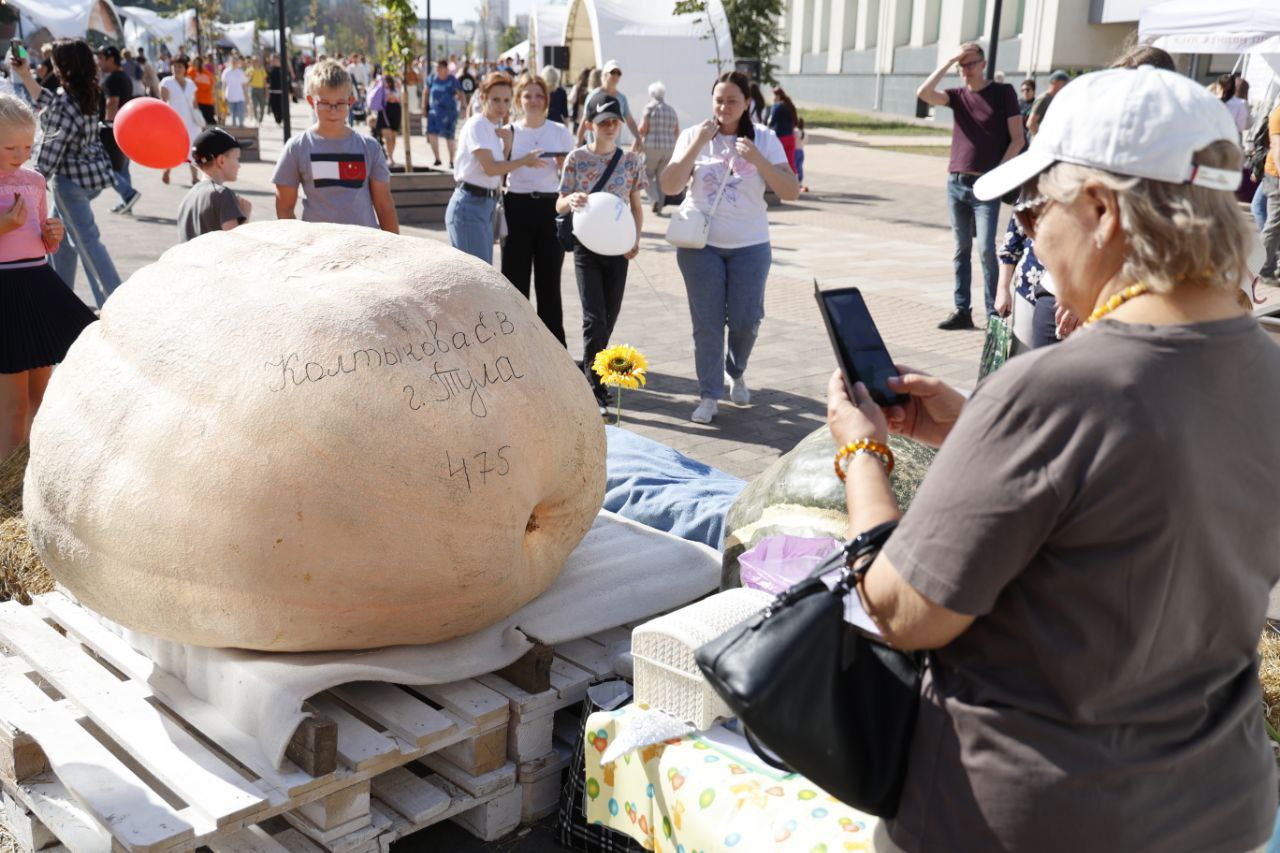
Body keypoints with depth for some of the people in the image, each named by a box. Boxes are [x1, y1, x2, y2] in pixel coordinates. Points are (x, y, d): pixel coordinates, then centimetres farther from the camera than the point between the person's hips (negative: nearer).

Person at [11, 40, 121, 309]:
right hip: (92, 170, 9)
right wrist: (25, 75, 25)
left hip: (71, 177, -9)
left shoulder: (66, 101, -20)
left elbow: (53, 147, -18)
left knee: (85, 239, -7)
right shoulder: (89, 94, 5)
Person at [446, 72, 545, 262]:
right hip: (470, 205, -8)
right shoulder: (476, 125, -10)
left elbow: (501, 169, 13)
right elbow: (490, 168, -17)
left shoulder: (497, 128, 14)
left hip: (487, 205, 8)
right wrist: (525, 161, -9)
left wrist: (507, 146, -2)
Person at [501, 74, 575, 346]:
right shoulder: (509, 132, 7)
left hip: (551, 207, 0)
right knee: (516, 277, 2)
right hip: (517, 207, 0)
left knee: (549, 279, 3)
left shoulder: (560, 132, 7)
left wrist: (564, 165, -10)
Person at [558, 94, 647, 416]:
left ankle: (591, 376, 29)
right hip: (586, 247, -3)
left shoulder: (631, 159, 4)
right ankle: (595, 391, -5)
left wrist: (636, 238, -3)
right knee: (595, 318, -12)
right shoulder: (577, 158, -2)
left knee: (609, 318, 8)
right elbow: (560, 205, 0)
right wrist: (571, 200, -23)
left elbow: (636, 205, 12)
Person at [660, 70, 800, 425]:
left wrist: (757, 159, -20)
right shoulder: (694, 136, -1)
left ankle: (736, 372, 36)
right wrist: (697, 144, -18)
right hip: (701, 244, 0)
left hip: (750, 246, 0)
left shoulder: (764, 139, -2)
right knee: (707, 324, 2)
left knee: (745, 321, 6)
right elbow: (670, 187, -10)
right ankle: (709, 395, 14)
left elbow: (791, 192, -8)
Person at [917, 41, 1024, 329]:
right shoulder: (958, 95, 11)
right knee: (961, 250, 7)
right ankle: (962, 311, 12)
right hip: (956, 183, 4)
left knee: (985, 249, -10)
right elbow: (923, 93, -7)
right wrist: (949, 62, -6)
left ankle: (994, 313, -5)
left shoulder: (1003, 92, 1)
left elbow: (1017, 139, -1)